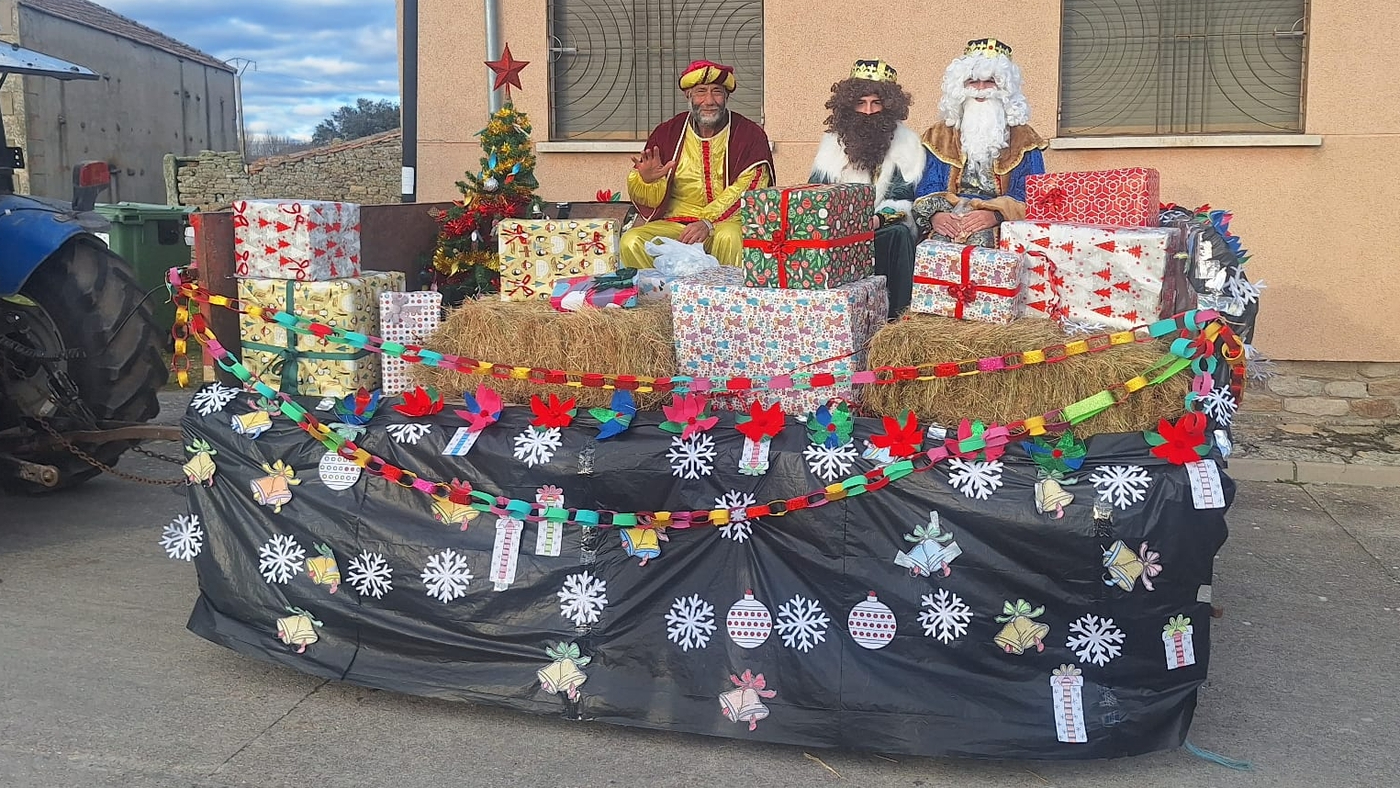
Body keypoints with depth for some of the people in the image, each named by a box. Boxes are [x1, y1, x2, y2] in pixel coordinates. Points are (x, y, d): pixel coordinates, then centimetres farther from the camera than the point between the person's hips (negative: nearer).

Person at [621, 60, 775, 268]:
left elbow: (749, 192, -10)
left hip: (729, 222, -2)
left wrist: (708, 223, -24)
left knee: (728, 239, -37)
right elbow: (650, 201, 7)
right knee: (631, 242, -24)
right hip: (675, 224, 3)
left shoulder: (750, 134, 2)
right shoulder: (666, 134, 8)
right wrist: (647, 181, -18)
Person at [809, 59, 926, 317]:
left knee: (898, 234, -35)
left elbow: (903, 198, -4)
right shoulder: (833, 141, 10)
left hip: (885, 227, -1)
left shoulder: (905, 141, 3)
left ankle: (896, 317, -30)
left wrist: (878, 219, -24)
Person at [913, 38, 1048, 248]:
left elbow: (1031, 197, -1)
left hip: (1000, 226, -1)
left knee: (980, 238, -35)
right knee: (940, 238, -34)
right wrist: (934, 215, -15)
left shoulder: (1023, 139, 12)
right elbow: (927, 190, 9)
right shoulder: (941, 137, 19)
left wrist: (995, 215, -21)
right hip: (948, 221, 1)